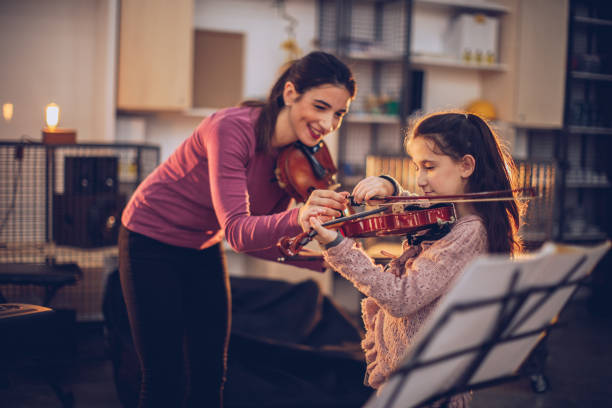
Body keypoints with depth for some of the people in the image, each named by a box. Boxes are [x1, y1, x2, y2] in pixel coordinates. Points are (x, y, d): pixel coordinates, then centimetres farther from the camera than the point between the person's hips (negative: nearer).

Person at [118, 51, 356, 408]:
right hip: (151, 242, -6)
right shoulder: (233, 128, -30)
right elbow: (237, 231, -37)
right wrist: (297, 219, -55)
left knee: (210, 376, 8)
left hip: (204, 248, 7)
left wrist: (326, 261, -21)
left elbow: (259, 237, -7)